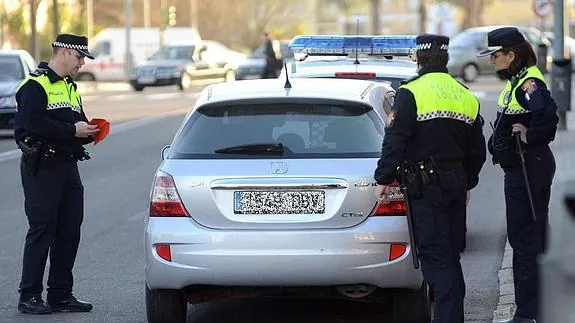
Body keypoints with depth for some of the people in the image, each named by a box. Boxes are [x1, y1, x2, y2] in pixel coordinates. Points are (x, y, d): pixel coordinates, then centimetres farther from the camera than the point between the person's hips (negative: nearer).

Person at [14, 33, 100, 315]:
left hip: (68, 165, 9)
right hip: (42, 168, -9)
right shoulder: (35, 86, -8)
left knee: (70, 232, 7)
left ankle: (61, 295, 14)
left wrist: (89, 131, 1)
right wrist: (72, 130, -20)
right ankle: (29, 297, -2)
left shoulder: (71, 88, 21)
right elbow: (32, 124, -21)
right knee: (42, 231, -7)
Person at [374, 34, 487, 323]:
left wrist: (383, 179, -10)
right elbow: (477, 150, 19)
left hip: (426, 186, -6)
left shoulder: (411, 93, -9)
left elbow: (396, 140, -15)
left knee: (436, 255, -7)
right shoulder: (466, 96, 12)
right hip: (456, 184, 6)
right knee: (450, 254, 14)